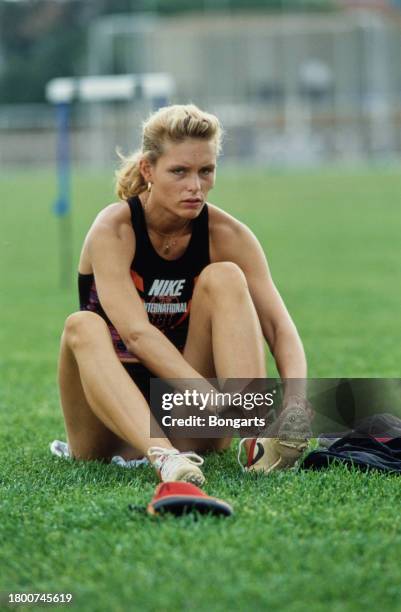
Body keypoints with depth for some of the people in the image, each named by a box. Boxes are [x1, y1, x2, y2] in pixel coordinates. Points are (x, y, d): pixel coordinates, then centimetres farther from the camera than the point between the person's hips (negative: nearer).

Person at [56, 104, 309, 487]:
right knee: (83, 327, -31)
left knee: (224, 279, -17)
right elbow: (137, 333, -28)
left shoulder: (226, 235, -5)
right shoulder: (114, 229, -14)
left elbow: (280, 326, -14)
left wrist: (295, 400, -35)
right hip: (113, 433, -2)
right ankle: (162, 456, -55)